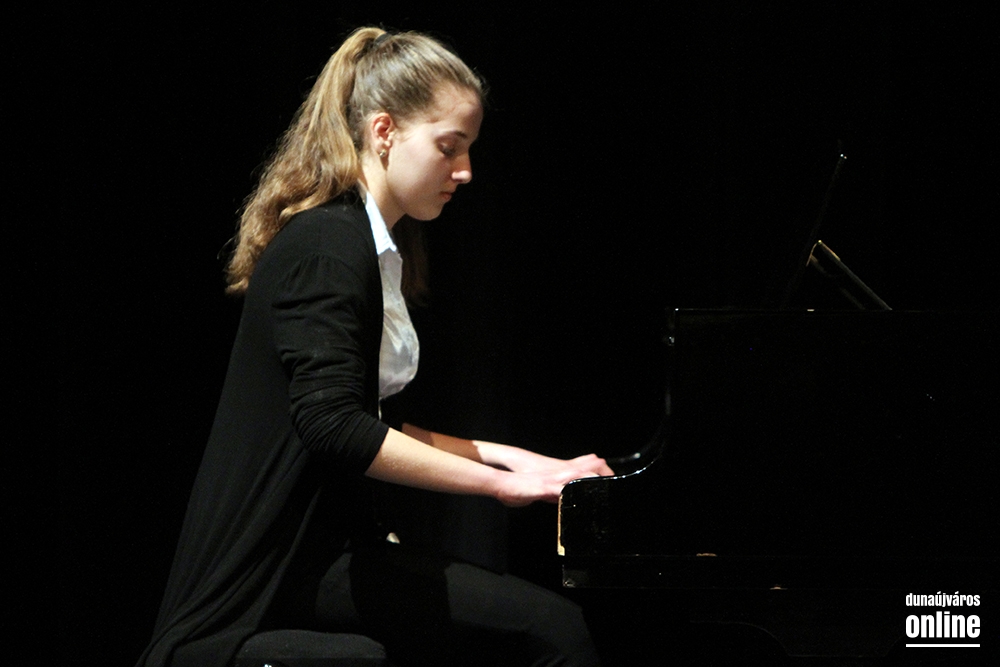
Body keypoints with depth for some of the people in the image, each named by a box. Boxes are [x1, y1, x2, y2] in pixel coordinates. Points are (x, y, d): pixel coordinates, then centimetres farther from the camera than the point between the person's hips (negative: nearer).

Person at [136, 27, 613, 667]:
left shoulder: (370, 248, 19)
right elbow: (333, 425, -26)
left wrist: (494, 454, 13)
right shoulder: (328, 245, -14)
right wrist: (499, 481, -23)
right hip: (283, 562, -10)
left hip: (325, 537, 10)